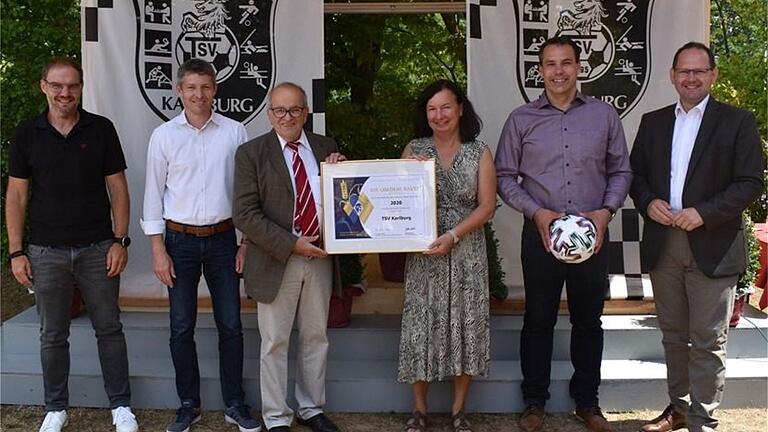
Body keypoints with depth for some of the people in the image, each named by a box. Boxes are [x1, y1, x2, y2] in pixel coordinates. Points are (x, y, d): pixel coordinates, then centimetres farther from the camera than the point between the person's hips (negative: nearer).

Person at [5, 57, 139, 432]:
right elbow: (16, 196, 4)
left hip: (98, 249, -1)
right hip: (46, 252, 1)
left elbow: (117, 188, 1)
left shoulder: (101, 129, 0)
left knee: (109, 328, 7)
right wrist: (16, 252, -1)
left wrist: (120, 241, -6)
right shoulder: (26, 134, 2)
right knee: (53, 335, 11)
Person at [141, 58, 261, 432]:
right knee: (182, 327, 7)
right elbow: (154, 194, 1)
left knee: (230, 325, 5)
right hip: (180, 240, 0)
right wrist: (158, 250, -3)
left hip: (223, 238, 0)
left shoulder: (235, 132, 0)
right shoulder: (164, 135, -1)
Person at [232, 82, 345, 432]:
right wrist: (292, 245, -18)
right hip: (277, 261, -3)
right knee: (275, 343, 7)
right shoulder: (251, 153, -5)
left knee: (316, 338, 16)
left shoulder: (326, 147, 5)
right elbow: (245, 215, -12)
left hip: (320, 258, 4)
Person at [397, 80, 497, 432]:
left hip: (467, 252, 0)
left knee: (465, 325, 3)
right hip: (423, 252, 0)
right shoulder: (414, 150, 5)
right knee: (421, 324, 1)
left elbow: (486, 206, -3)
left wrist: (453, 236, -14)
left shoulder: (479, 153, 3)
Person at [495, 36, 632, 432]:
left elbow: (621, 171, 7)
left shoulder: (604, 116, 3)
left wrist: (606, 210, -9)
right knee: (538, 320, 8)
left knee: (588, 321, 12)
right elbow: (505, 176, 1)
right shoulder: (521, 120, 0)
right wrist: (537, 212, -12)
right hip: (540, 234, -1)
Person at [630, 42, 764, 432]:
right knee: (673, 336, 15)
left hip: (712, 247, -4)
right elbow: (636, 173, 13)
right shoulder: (652, 122, 12)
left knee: (707, 341, 0)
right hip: (663, 245, 4)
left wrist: (704, 213, -17)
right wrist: (648, 202, -8)